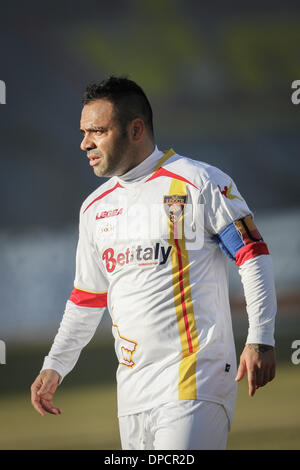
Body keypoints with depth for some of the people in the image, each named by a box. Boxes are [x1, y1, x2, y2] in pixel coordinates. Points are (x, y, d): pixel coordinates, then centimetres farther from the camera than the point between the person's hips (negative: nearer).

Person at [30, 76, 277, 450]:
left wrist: (260, 340, -16)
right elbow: (86, 299, 25)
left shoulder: (199, 184, -4)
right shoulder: (95, 208, 17)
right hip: (132, 388, 7)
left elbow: (253, 257, -6)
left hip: (194, 381, -7)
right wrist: (54, 367, 17)